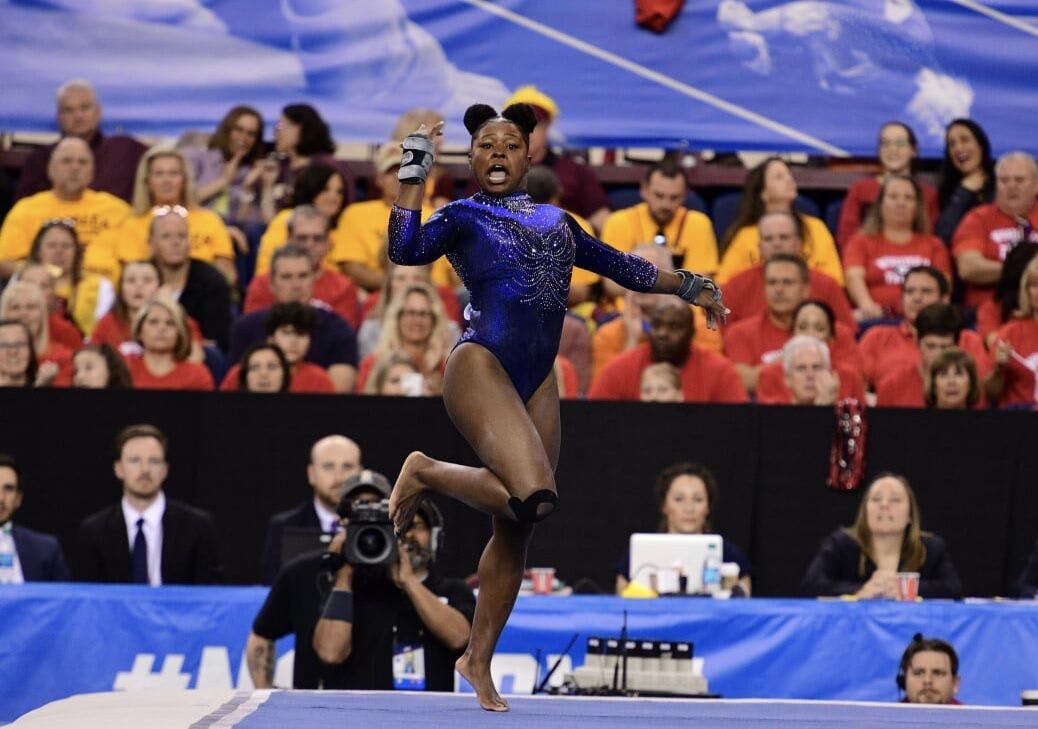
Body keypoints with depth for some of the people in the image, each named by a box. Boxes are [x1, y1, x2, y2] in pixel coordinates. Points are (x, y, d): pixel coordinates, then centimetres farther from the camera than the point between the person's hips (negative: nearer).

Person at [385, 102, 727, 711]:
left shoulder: (555, 221, 22)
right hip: (482, 368, -6)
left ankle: (479, 659, 17)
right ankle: (426, 472, -1)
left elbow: (621, 266, 32)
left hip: (538, 384, 6)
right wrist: (415, 174, -15)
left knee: (517, 529, 5)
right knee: (533, 496, -27)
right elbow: (406, 250, -14)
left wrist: (687, 286, 32)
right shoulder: (462, 217, 5)